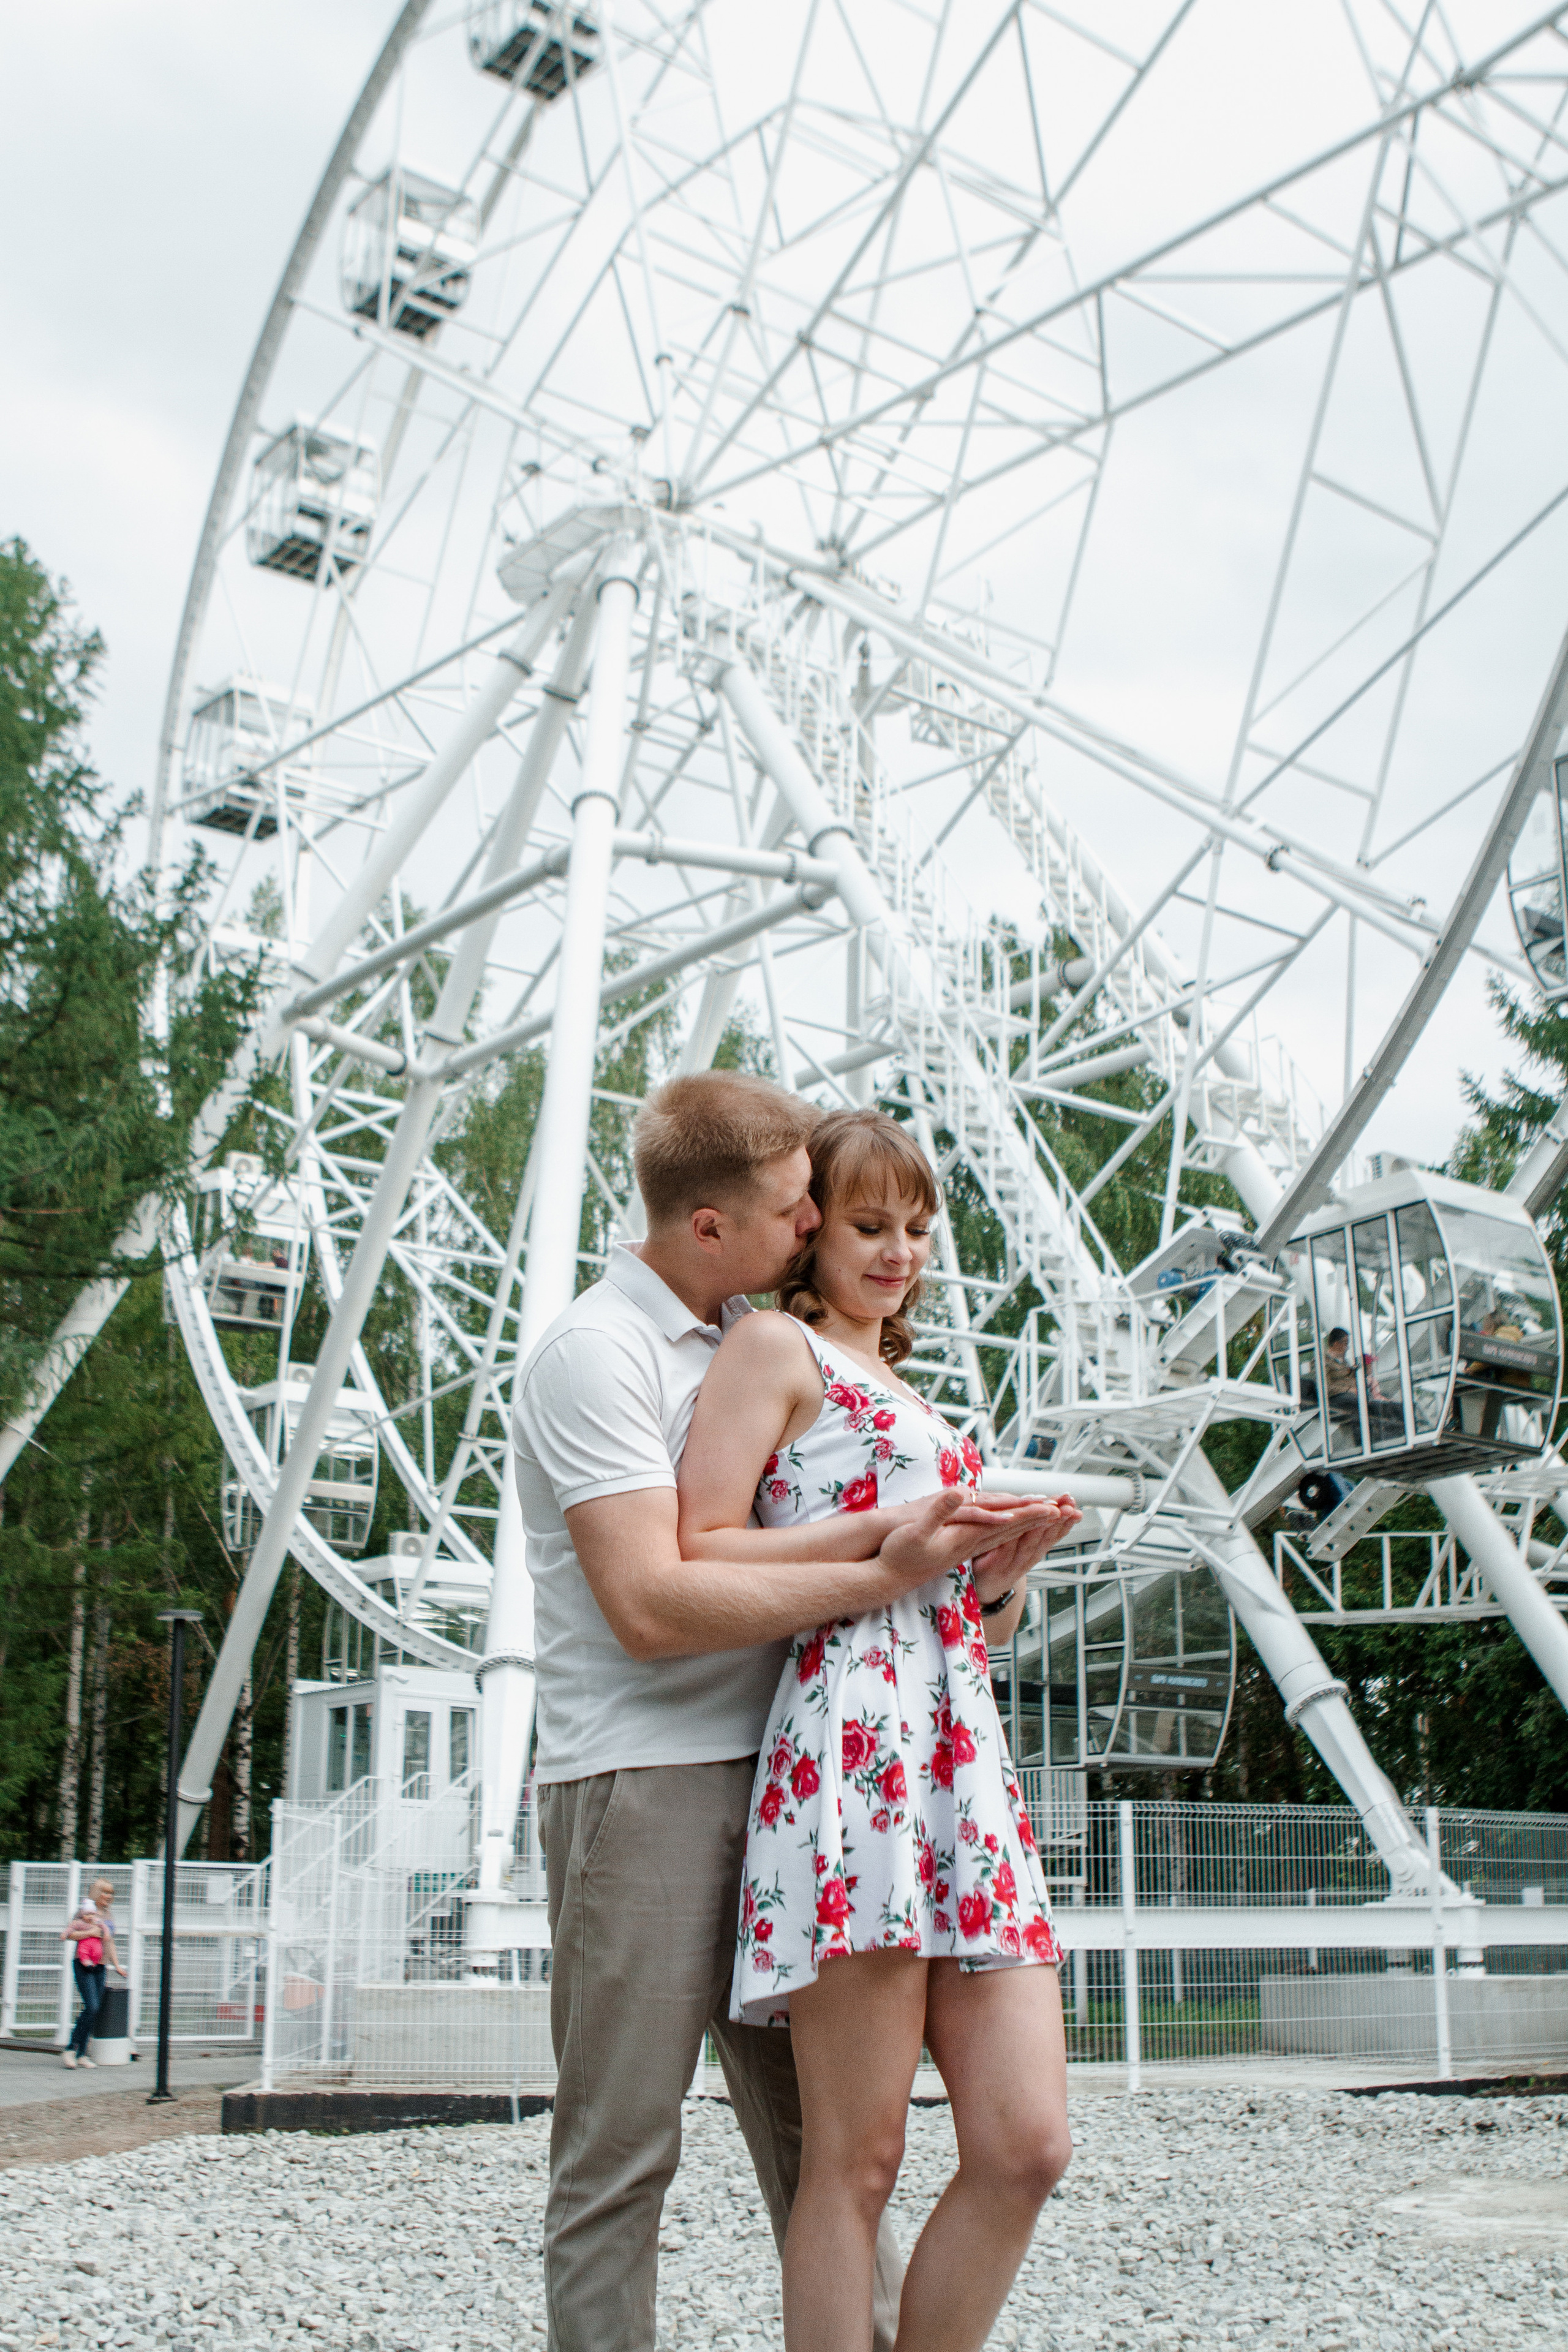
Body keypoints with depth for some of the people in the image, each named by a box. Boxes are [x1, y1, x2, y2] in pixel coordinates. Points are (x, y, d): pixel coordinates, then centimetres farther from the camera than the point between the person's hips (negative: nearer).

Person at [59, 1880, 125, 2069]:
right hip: (83, 1966, -7)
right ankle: (70, 2049, -11)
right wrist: (89, 1933, -14)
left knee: (96, 2010, 2)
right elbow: (67, 1934, -10)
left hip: (100, 1967, 7)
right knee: (92, 2006, -18)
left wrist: (117, 1965, 20)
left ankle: (81, 2054, 7)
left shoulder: (107, 1914, 18)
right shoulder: (84, 1910, -2)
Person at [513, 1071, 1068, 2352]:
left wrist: (906, 1528, -9)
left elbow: (747, 1540, 12)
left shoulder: (760, 1335, 15)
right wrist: (884, 1572, -18)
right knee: (622, 2145, 0)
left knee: (821, 2124, 11)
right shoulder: (595, 1352, -10)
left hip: (771, 1769, 7)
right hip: (641, 1780, -7)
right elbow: (652, 1602, -19)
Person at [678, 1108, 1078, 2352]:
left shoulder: (909, 1393, 29)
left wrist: (1010, 1560, 7)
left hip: (968, 1758, 8)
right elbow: (698, 1552, -7)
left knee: (1027, 2144, 0)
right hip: (850, 1747, -7)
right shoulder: (774, 1344, 6)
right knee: (857, 2162, -5)